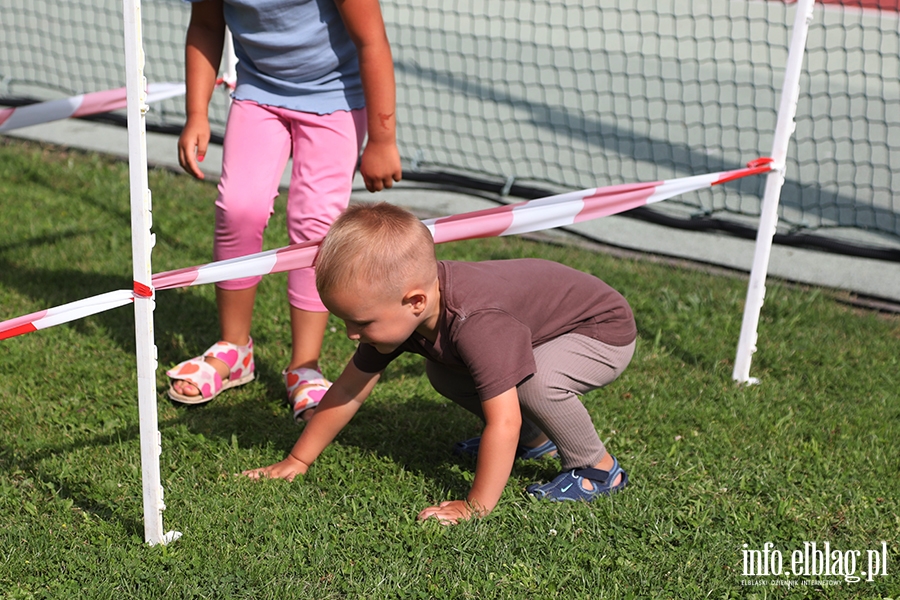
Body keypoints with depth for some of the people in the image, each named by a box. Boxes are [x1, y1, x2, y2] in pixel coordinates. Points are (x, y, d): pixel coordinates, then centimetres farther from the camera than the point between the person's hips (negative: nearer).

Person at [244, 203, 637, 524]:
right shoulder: (394, 305, -15)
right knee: (442, 373, 4)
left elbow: (503, 422, -43)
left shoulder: (475, 324, -42)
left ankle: (597, 468, -10)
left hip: (605, 332, -8)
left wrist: (476, 506, -40)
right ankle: (534, 438, 20)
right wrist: (297, 461, -4)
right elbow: (350, 390, -6)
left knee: (536, 380, -35)